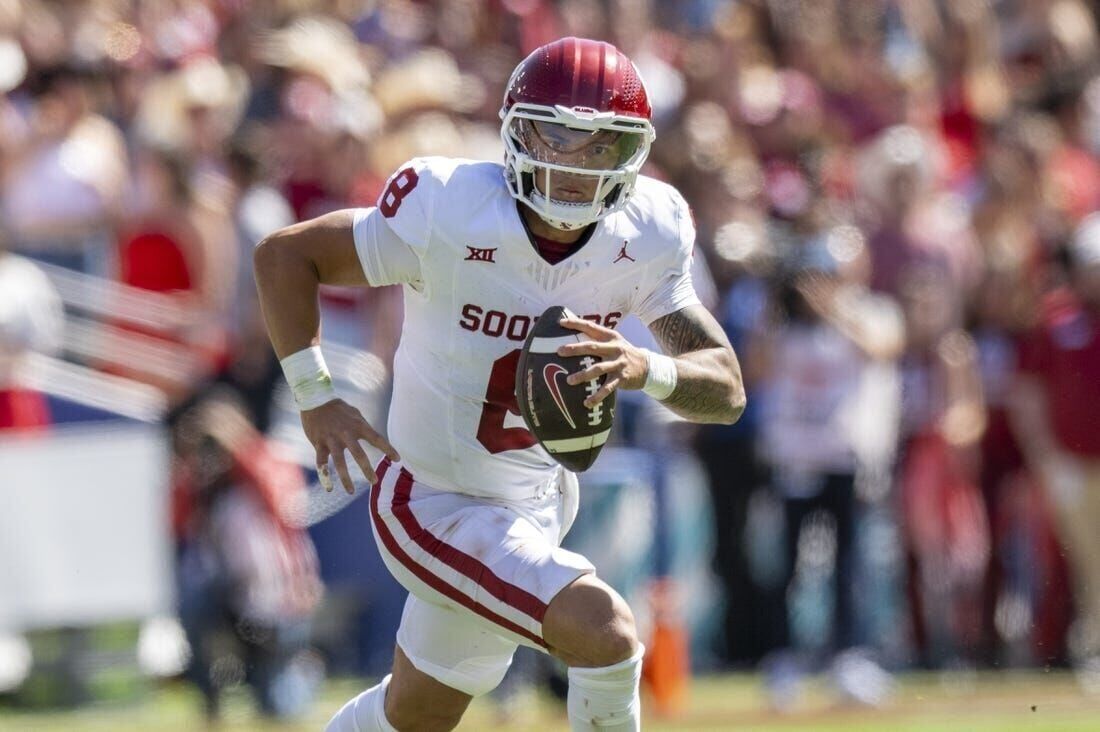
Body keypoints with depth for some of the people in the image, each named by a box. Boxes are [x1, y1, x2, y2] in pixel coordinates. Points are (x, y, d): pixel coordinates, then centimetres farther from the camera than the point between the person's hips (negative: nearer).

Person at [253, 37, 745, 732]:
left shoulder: (645, 237, -11)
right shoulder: (448, 216, -25)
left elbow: (728, 389, -12)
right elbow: (284, 255, -12)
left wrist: (645, 370, -34)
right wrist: (317, 399, -20)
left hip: (536, 505, 6)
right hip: (436, 509, -6)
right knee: (606, 634, -25)